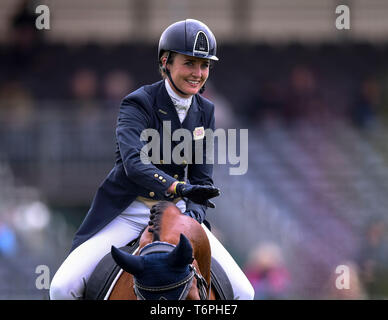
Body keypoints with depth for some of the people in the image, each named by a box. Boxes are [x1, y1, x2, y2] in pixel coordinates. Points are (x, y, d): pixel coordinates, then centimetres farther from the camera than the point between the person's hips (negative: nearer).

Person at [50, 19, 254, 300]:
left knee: (243, 292, -9)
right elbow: (134, 163, -29)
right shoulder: (138, 103, -12)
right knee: (62, 288, -21)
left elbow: (202, 177, 6)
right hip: (130, 211, -4)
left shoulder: (205, 111, 5)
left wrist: (194, 213, -16)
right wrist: (178, 188, -45)